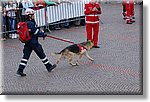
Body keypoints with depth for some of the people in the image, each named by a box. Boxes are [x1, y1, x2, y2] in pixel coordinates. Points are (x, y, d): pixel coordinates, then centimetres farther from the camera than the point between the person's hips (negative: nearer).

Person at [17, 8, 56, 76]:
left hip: (27, 43, 8)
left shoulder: (26, 23, 11)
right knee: (41, 54, 5)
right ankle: (49, 67, 18)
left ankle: (20, 70, 2)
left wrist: (41, 32, 10)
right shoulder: (31, 24, -18)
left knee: (26, 56, 7)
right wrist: (43, 34, -1)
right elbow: (36, 32, -16)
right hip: (34, 43, -8)